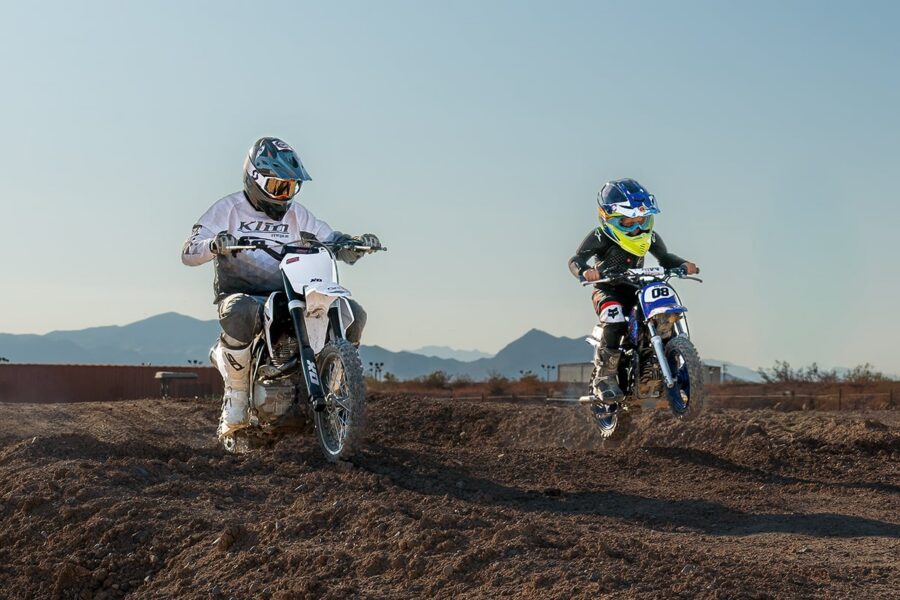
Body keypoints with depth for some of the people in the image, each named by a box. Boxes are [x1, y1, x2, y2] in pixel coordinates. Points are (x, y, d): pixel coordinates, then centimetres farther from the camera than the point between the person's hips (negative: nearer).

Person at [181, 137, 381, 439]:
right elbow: (188, 252, -7)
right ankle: (237, 391, -21)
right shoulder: (229, 209, 2)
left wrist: (356, 243, -8)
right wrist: (215, 244, -31)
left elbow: (332, 240, 16)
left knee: (353, 312, -14)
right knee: (241, 312, -42)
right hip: (242, 294, -4)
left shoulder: (297, 215, 16)